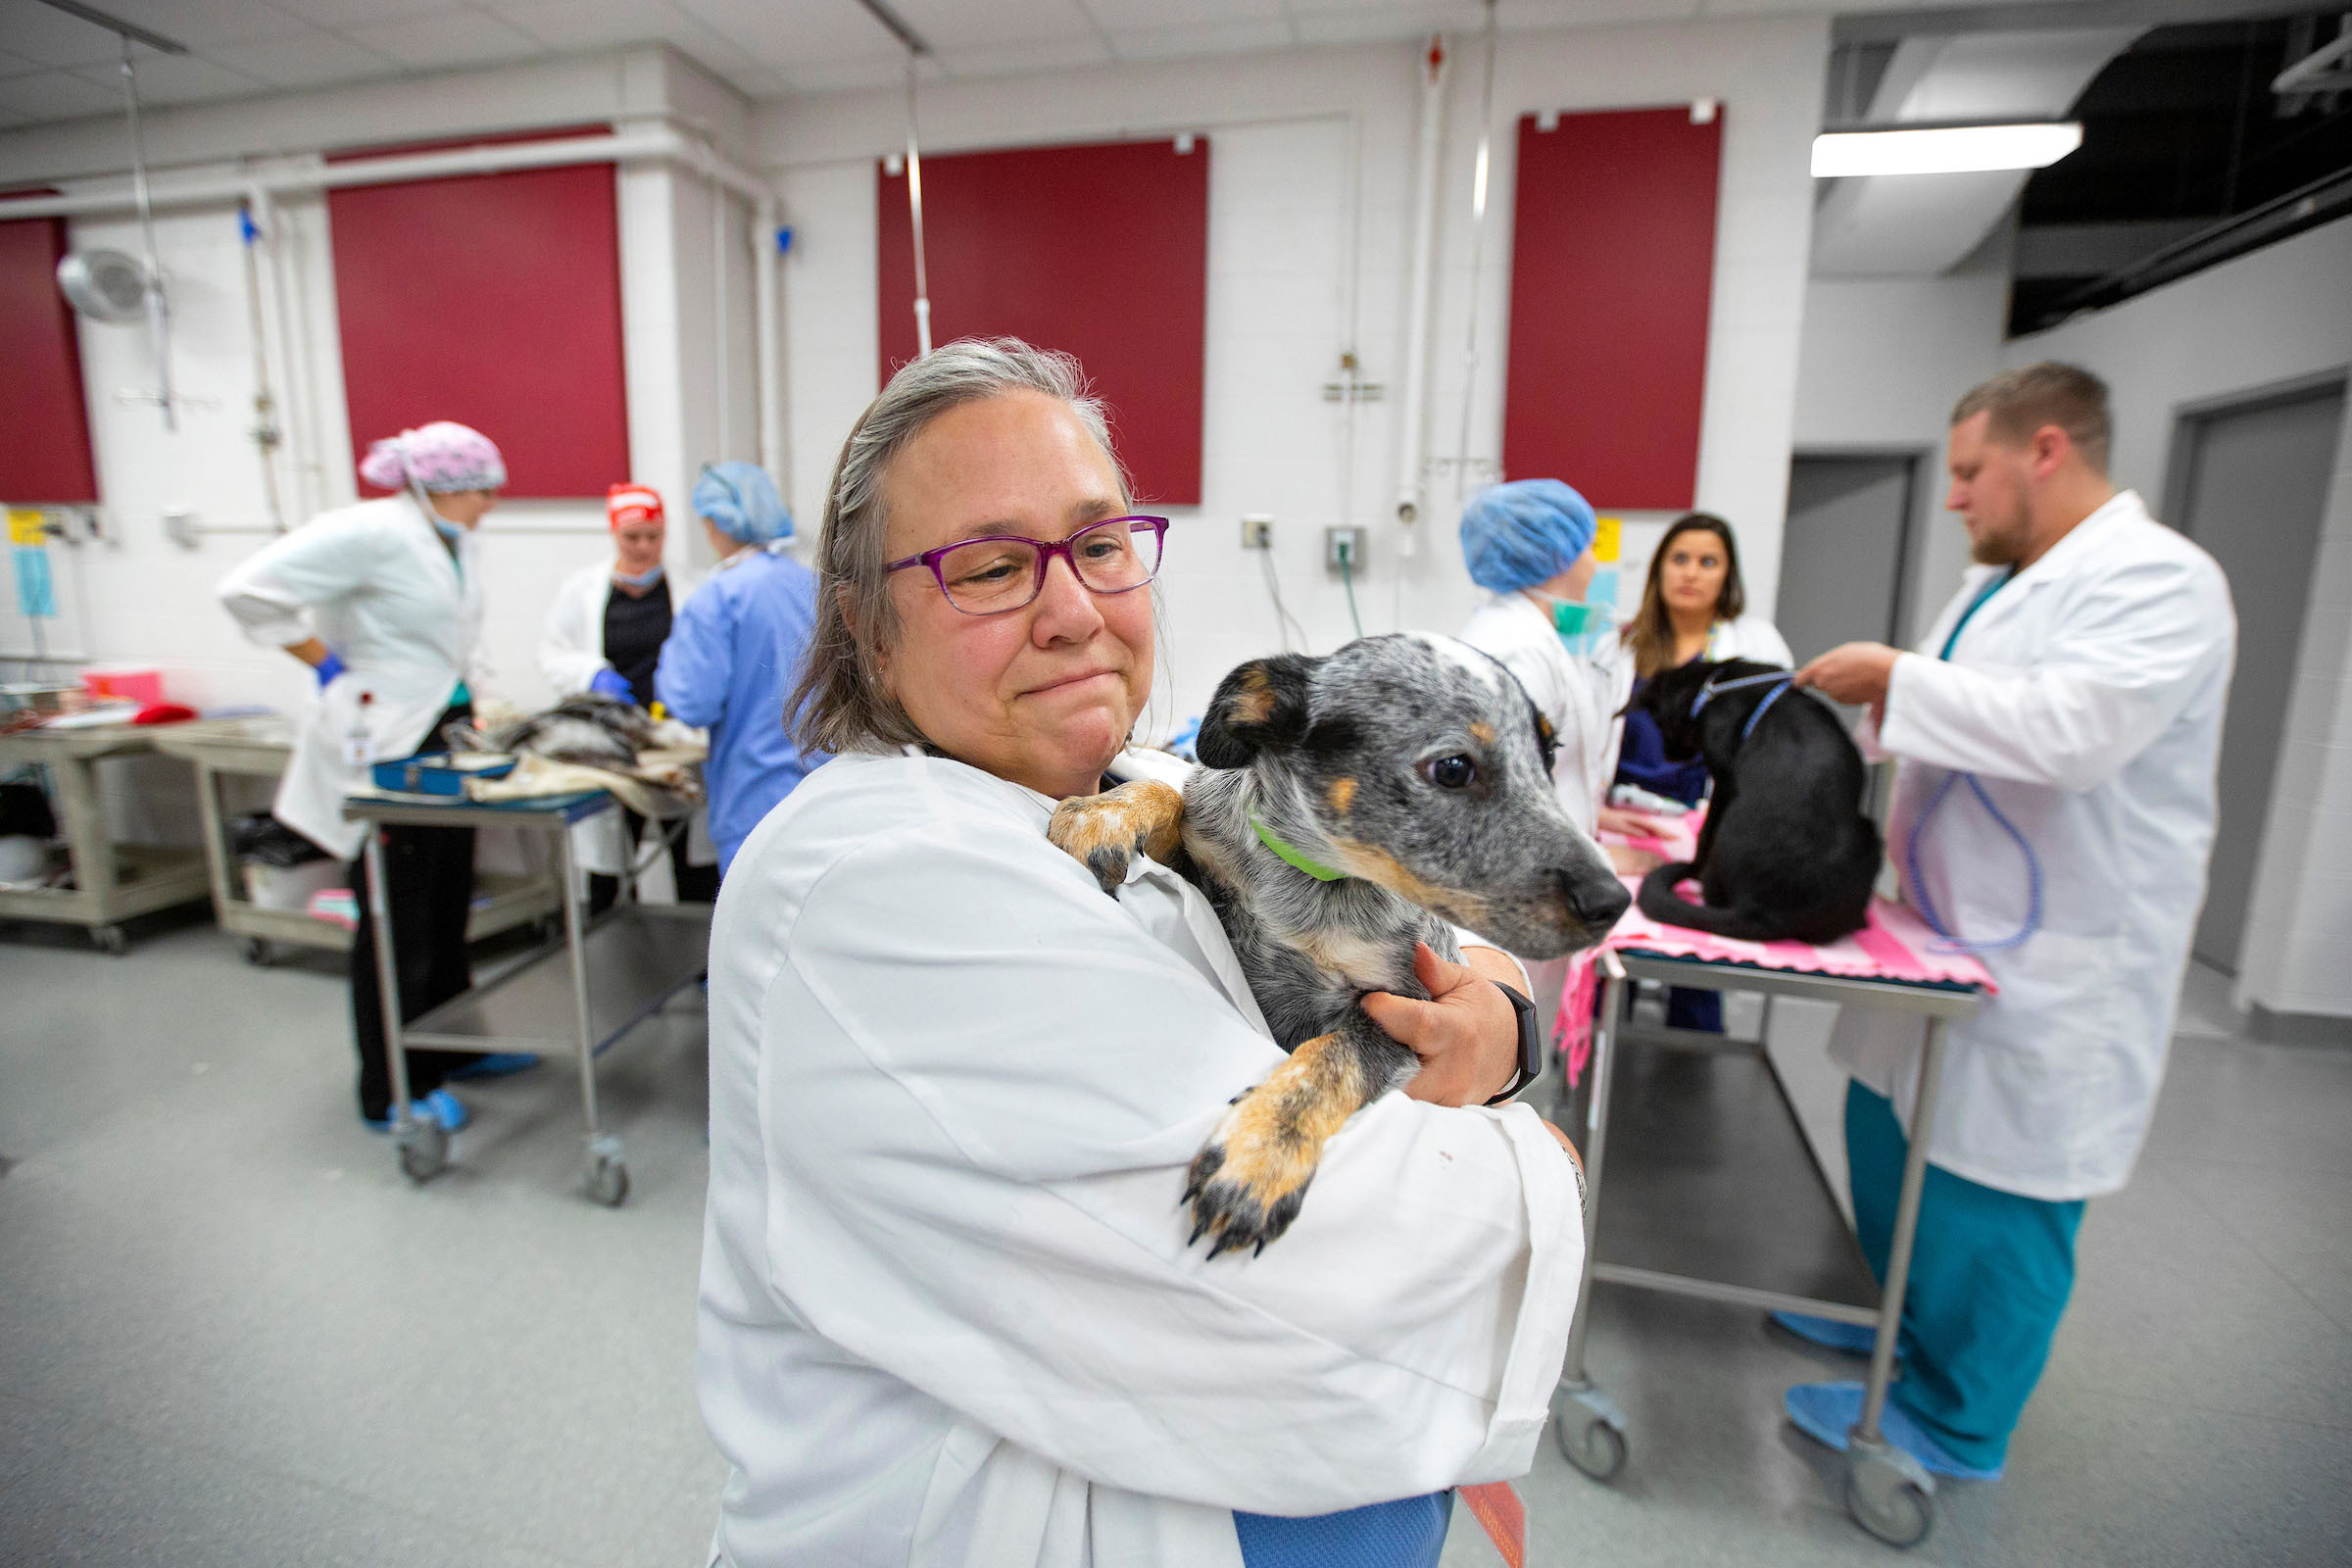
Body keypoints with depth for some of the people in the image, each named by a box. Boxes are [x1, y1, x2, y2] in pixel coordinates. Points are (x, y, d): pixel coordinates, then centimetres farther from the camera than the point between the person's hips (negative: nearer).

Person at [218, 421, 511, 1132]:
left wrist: (471, 698, 12)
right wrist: (328, 665, -13)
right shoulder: (371, 532, -16)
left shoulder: (453, 542, 10)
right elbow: (249, 589, -19)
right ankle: (392, 1092, 16)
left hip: (444, 738, 9)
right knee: (396, 924, 1)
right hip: (384, 748, -8)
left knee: (448, 906, 19)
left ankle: (450, 1046, 36)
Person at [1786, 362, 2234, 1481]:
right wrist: (1882, 701, 8)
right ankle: (1904, 1317, 44)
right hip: (1956, 931, 10)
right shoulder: (2003, 581, 14)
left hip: (2051, 968, -9)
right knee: (1888, 1133, 21)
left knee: (1995, 1191, 4)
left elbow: (2070, 730, -31)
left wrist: (1898, 677, -21)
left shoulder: (2157, 580, -16)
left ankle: (1951, 1423, 24)